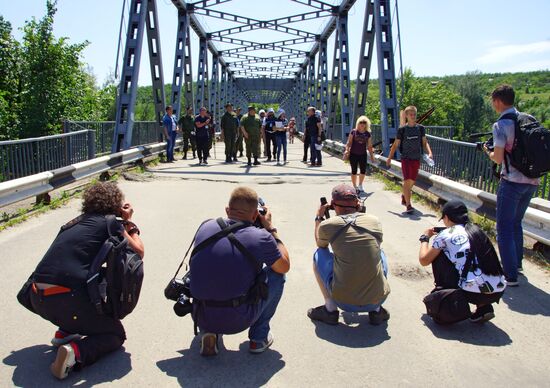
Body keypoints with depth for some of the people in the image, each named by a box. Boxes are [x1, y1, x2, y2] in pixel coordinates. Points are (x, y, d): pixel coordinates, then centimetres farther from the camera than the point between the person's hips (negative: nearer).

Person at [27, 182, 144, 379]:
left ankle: (65, 332, 19)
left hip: (37, 298, 7)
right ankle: (76, 351, -14)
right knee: (116, 334, 13)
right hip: (66, 300, -7)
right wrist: (128, 222, 22)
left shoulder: (76, 222, 21)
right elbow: (138, 251, 10)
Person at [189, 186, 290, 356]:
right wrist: (270, 228, 11)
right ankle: (259, 336, 18)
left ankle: (209, 332, 18)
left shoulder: (205, 227, -1)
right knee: (276, 274, 15)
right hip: (239, 321, -4)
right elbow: (285, 266, 6)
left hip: (201, 318, 4)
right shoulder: (261, 237, -13)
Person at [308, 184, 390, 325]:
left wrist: (319, 218, 31)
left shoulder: (328, 225, -6)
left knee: (319, 254, 17)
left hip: (344, 302, -2)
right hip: (377, 300, 3)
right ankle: (377, 311, 22)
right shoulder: (375, 221, 1)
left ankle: (330, 309, 16)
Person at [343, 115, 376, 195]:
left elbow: (369, 146, 9)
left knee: (363, 170, -4)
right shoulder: (353, 131, -2)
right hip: (353, 154, -2)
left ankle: (360, 185, 18)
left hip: (363, 155, 2)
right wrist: (347, 151, -13)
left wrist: (372, 155, 9)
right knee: (354, 171, 2)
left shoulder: (368, 134, 4)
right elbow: (349, 142, -2)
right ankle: (355, 187, 14)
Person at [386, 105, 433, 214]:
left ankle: (404, 196, 39)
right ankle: (408, 205, -12)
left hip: (416, 159, 4)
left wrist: (429, 153, -10)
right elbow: (395, 144, 1)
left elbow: (424, 143, 7)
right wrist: (389, 158, 1)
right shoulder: (402, 129, -4)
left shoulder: (420, 128, 4)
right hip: (406, 158, -3)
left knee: (412, 181, 12)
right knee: (407, 180, -13)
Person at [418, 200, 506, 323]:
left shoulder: (446, 235, 1)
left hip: (474, 293, -5)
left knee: (437, 256, 11)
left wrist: (425, 238, 27)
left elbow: (424, 260, 11)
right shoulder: (477, 230, 17)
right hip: (499, 292, 5)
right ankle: (484, 308, 18)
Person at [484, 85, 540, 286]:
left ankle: (511, 276, -1)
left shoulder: (500, 125, -13)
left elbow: (498, 158, -16)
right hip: (532, 180, 7)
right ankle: (517, 263, 37)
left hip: (512, 181, -7)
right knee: (516, 222, 24)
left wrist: (488, 151, 3)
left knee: (504, 228, 0)